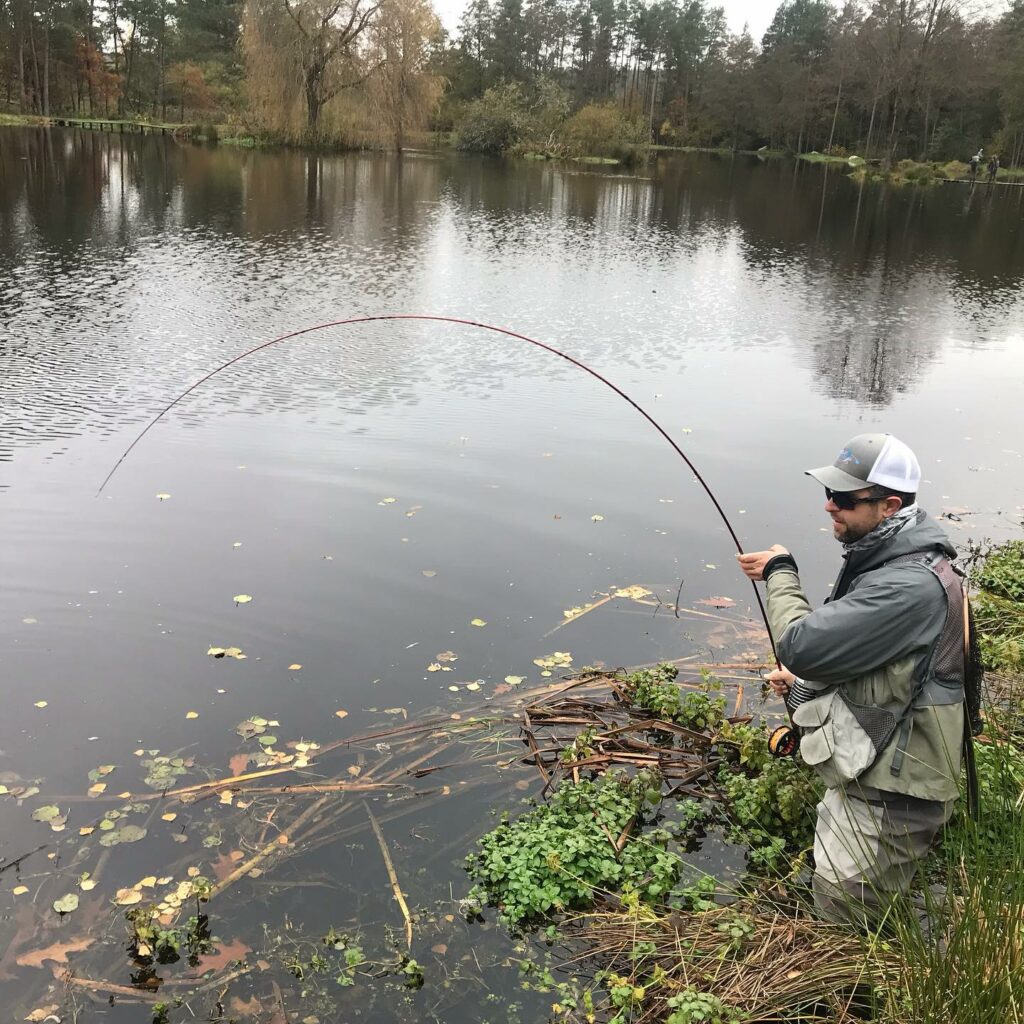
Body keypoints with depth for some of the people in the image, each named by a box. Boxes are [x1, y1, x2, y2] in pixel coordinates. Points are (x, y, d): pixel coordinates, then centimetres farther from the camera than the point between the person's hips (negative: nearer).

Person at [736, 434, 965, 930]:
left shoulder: (911, 585, -29)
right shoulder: (888, 557, 4)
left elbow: (803, 645, -28)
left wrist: (780, 573, -13)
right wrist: (805, 681, 4)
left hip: (888, 794, -10)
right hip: (868, 771, 10)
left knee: (842, 920, 2)